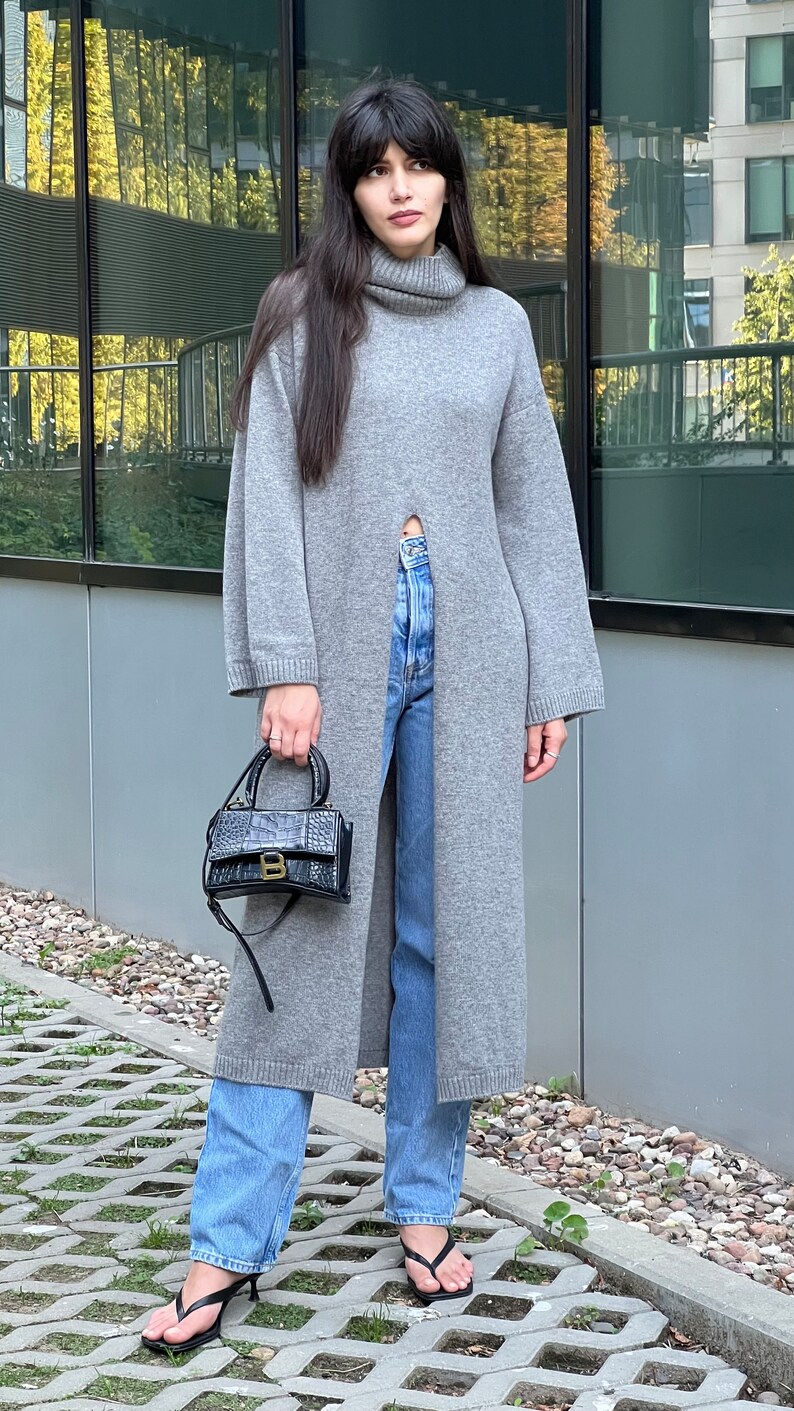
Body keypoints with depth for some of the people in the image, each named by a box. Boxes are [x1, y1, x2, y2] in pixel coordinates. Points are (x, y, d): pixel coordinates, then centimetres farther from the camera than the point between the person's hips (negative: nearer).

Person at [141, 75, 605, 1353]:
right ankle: (231, 1243, 0)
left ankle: (425, 1208, 17)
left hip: (466, 658, 2)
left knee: (447, 932, 5)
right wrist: (283, 668, -11)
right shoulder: (304, 316, 5)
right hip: (341, 657, -2)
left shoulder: (498, 325, 12)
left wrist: (556, 682, 6)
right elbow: (268, 493, -1)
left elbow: (536, 508, 11)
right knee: (299, 934, -4)